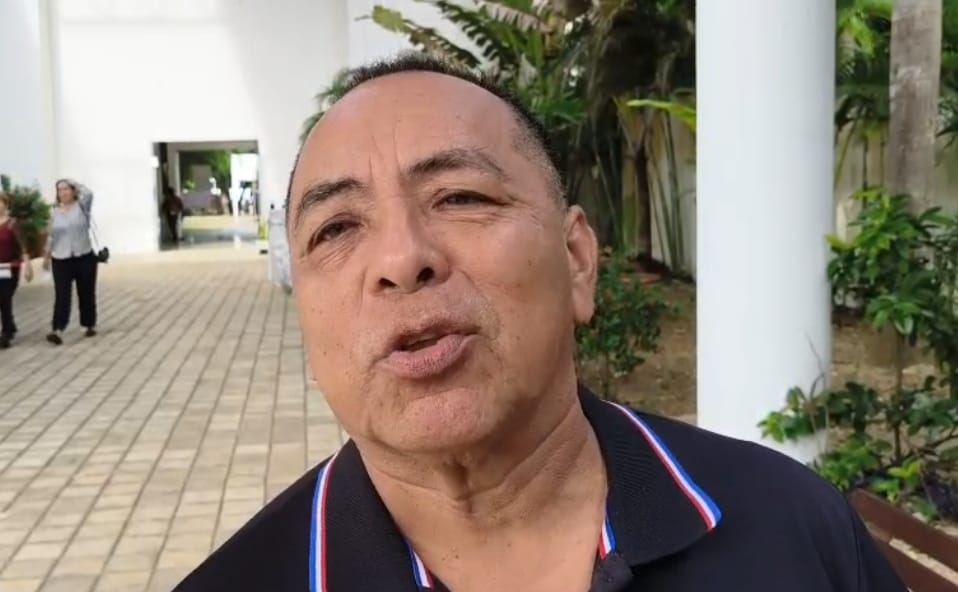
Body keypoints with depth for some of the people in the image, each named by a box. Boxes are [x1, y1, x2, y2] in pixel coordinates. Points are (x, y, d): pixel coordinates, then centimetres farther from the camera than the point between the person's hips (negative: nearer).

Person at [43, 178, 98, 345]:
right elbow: (51, 236, 13)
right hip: (61, 260, 1)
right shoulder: (55, 212, 6)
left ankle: (90, 326, 24)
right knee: (61, 295, -8)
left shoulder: (82, 207, -1)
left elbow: (88, 193, -22)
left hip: (84, 258, -1)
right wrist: (46, 256, 15)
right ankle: (58, 331, -16)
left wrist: (74, 183, -5)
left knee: (86, 294, 9)